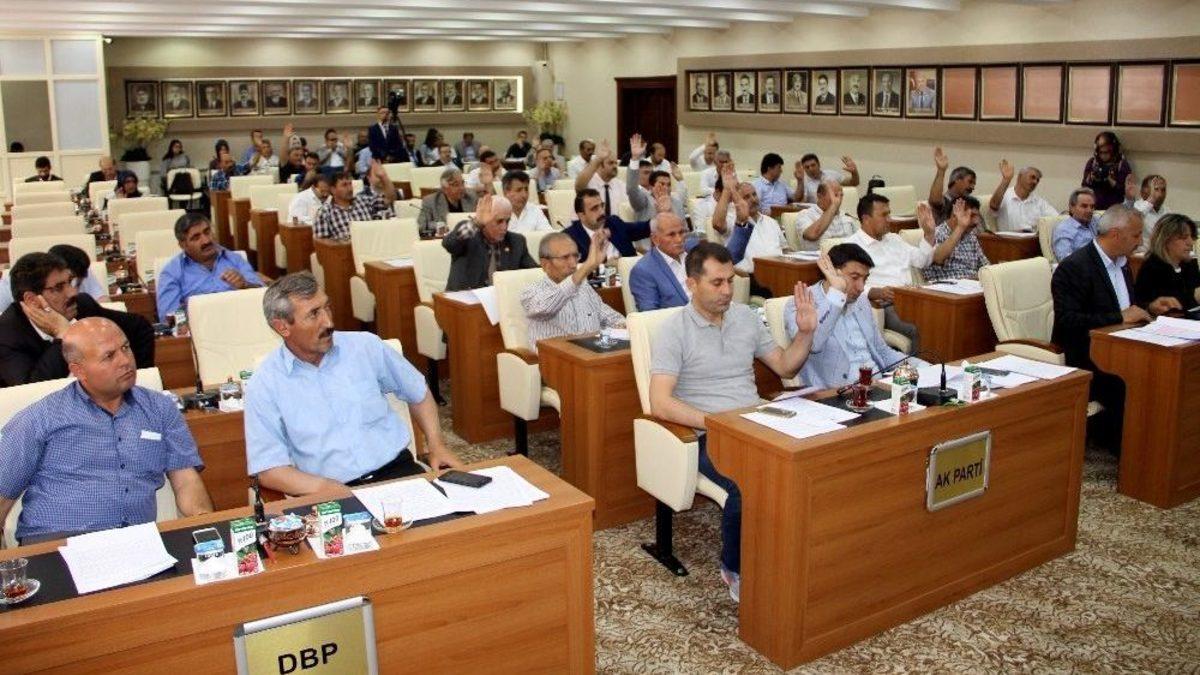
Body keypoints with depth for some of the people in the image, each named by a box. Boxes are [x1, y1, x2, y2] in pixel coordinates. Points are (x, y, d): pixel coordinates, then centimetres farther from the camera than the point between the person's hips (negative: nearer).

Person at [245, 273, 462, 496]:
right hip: (332, 492, -1)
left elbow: (418, 394, 20)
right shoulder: (264, 385, -1)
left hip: (395, 470, 2)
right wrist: (326, 489, -18)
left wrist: (436, 444, 6)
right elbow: (268, 469, -4)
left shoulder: (366, 346, 6)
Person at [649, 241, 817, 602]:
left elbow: (784, 366, 22)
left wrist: (805, 332, 5)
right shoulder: (674, 329, -5)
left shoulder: (745, 316, 13)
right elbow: (660, 403, -14)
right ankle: (736, 569, -5)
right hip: (708, 436, -5)